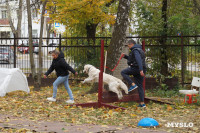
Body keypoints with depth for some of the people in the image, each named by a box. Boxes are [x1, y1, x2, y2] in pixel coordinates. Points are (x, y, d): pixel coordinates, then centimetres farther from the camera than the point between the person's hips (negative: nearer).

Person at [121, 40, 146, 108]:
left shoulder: (135, 50, -8)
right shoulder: (139, 50, 24)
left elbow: (139, 59, -23)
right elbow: (132, 59, 35)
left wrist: (141, 70, -33)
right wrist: (125, 56, 22)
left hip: (136, 68, -9)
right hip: (141, 70, 9)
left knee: (123, 72, 7)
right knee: (140, 86, 9)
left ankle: (133, 84, -11)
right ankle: (142, 103, 6)